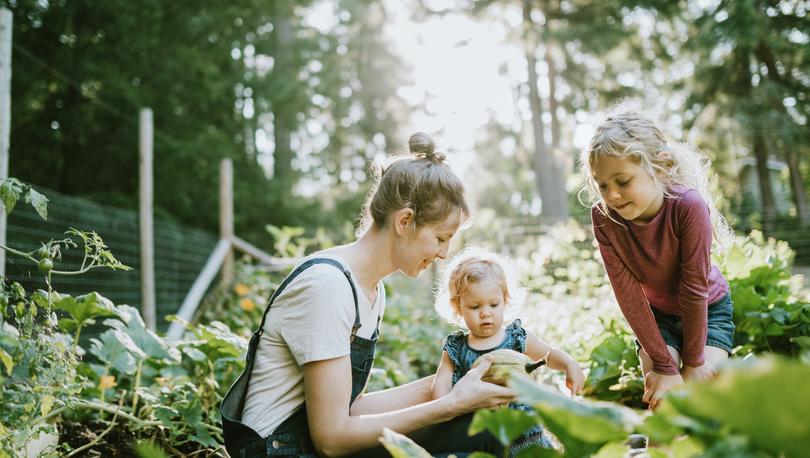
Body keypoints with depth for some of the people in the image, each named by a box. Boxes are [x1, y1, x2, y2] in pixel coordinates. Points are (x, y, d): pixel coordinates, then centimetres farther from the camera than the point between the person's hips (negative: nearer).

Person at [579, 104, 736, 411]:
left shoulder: (688, 206, -35)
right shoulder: (603, 217, -27)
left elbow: (694, 289, -28)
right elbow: (627, 293, -24)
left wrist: (693, 362, -19)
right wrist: (664, 365, -23)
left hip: (708, 310, -2)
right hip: (655, 315, 2)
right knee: (660, 399, -12)